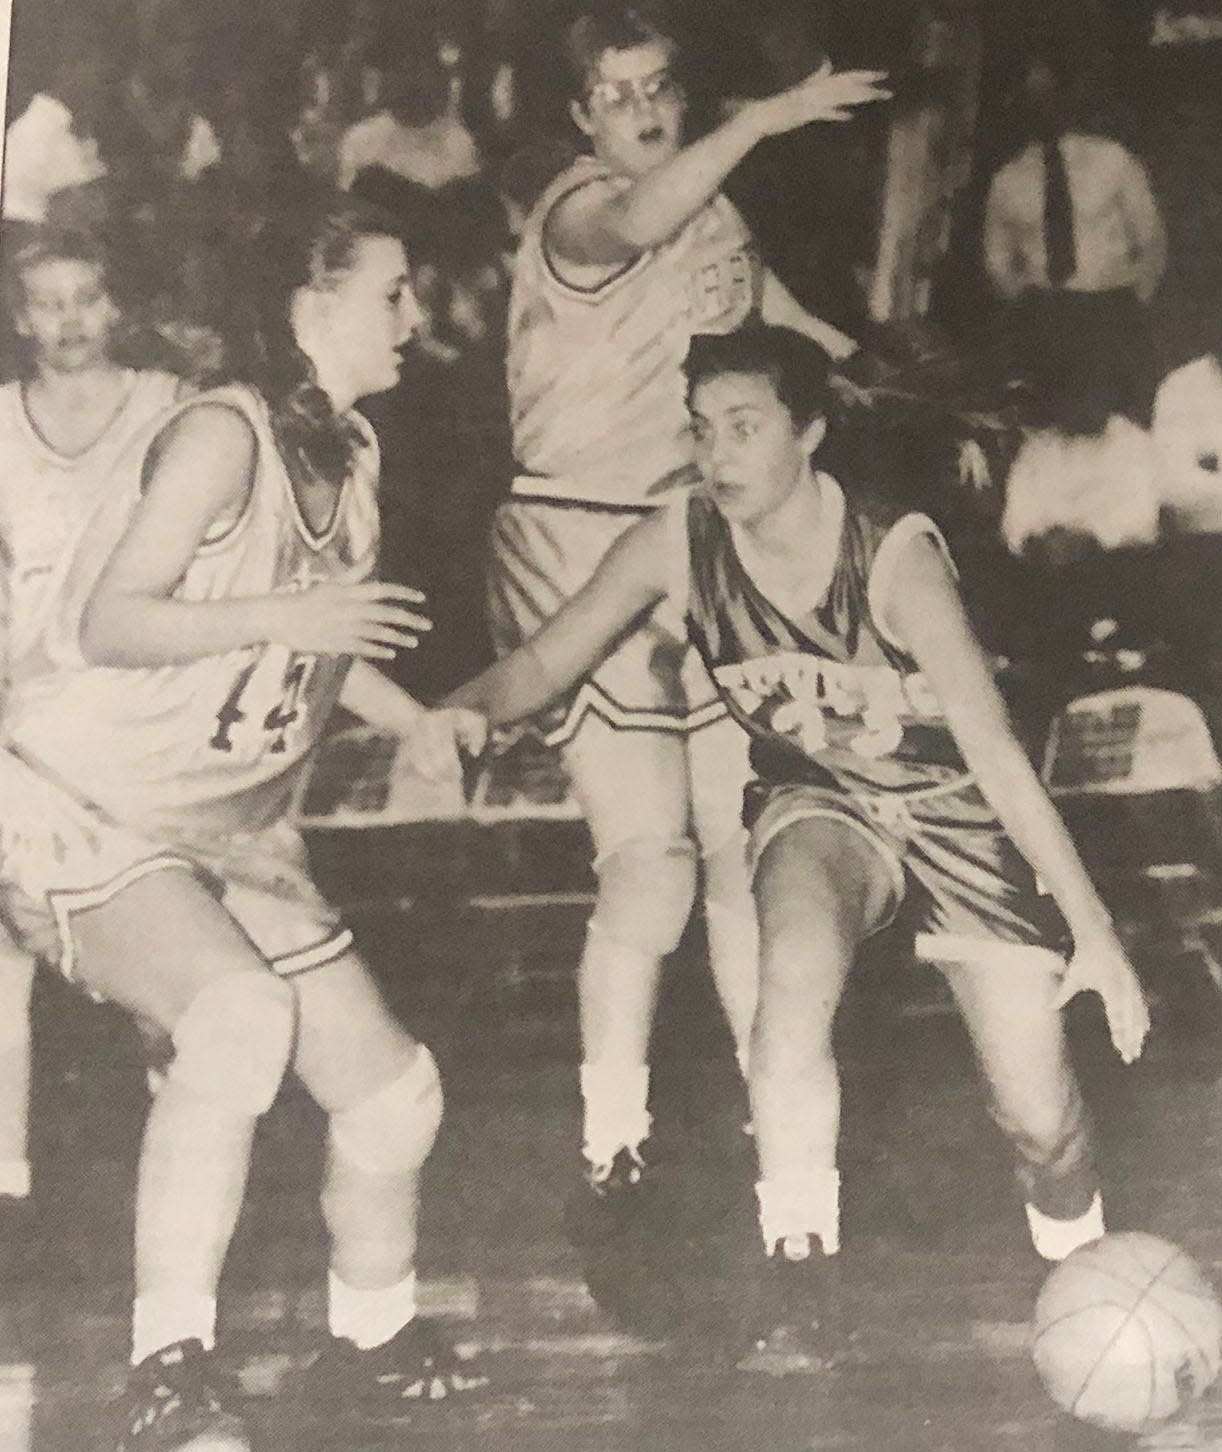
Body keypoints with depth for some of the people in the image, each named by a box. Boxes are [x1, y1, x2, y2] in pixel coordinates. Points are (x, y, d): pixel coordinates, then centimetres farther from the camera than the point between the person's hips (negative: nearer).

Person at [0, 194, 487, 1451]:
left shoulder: (348, 454, 11)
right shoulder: (224, 433, -16)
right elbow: (110, 621, -23)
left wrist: (419, 721, 6)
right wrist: (293, 614, -31)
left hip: (233, 829, 8)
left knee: (390, 1088, 5)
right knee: (240, 1015, -34)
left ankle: (372, 1341, 29)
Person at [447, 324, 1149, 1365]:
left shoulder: (893, 551, -28)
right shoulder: (680, 542, -17)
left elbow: (996, 752, -30)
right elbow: (543, 665, -9)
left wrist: (1095, 930, -30)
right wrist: (461, 713, -31)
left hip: (956, 809, -2)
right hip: (818, 803, 2)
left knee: (1041, 1114, -4)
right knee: (796, 968, -33)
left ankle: (1080, 1272, 31)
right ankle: (796, 1285, -20)